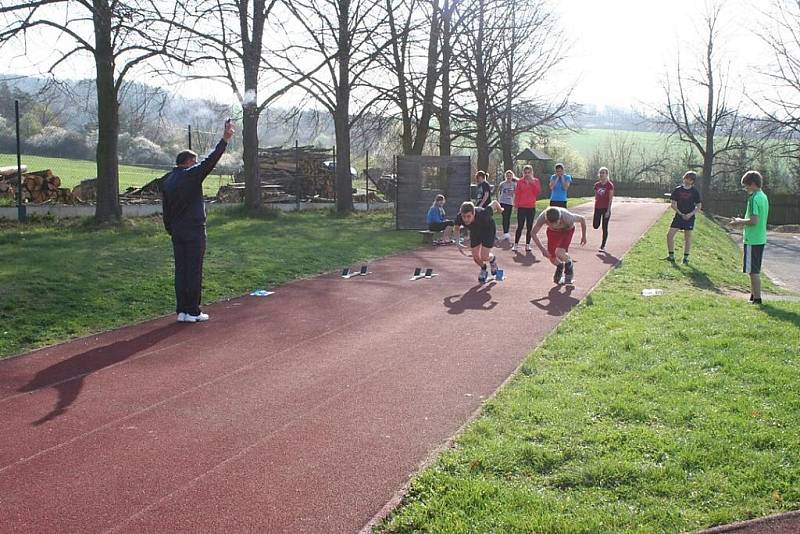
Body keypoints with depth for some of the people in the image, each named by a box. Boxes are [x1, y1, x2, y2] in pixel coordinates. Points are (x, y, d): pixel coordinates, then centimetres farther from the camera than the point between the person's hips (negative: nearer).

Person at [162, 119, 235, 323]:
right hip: (194, 231, -7)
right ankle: (192, 311, 1)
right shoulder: (190, 175, -9)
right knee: (194, 271, -2)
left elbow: (166, 211, 14)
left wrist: (171, 231, 20)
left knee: (181, 270, 10)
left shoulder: (167, 182, 12)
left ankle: (182, 311, 12)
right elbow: (210, 161, -13)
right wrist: (225, 140, -10)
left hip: (177, 232, 7)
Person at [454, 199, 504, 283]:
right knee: (475, 257, 3)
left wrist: (500, 209, -4)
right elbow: (457, 228, -8)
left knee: (484, 257, -11)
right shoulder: (459, 217, -33)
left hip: (488, 230, -4)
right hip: (475, 232, 4)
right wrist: (457, 242, -17)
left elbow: (494, 203, -26)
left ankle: (493, 259, 27)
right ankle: (483, 270, 36)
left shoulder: (482, 215, -44)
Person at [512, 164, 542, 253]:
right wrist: (516, 204, -7)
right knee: (520, 226, -3)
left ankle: (527, 245, 10)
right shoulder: (520, 182, 3)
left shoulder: (536, 181, 7)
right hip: (521, 207, -2)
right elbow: (517, 194, 1)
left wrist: (532, 182, -10)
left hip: (531, 207, 2)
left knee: (529, 227, 4)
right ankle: (515, 244, 1)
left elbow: (538, 192, -5)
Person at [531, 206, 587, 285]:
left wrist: (583, 236, -8)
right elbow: (533, 233, -23)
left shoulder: (567, 217, -41)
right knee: (552, 258, -2)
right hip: (553, 231, 3)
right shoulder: (542, 217, -36)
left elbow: (582, 219, -20)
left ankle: (569, 266, 6)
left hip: (567, 230, -3)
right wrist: (542, 249, -30)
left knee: (559, 253, -25)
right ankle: (560, 267, 33)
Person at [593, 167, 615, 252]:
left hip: (606, 208, -4)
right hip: (598, 208, 4)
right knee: (595, 226, -4)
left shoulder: (610, 185, -8)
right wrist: (595, 207, 9)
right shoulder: (597, 185, 7)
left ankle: (603, 246, 7)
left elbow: (610, 199, -10)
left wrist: (608, 210, -16)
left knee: (604, 227, 0)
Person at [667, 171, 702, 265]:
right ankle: (671, 256, 4)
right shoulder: (677, 190, 1)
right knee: (670, 234, -6)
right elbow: (673, 204, 0)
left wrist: (690, 214, -13)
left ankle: (686, 258, 12)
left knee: (687, 237, 3)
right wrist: (681, 214, -11)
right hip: (679, 216, 1)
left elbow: (699, 206, 2)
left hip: (689, 217, -1)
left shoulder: (695, 192, -1)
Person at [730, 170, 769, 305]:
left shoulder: (754, 198, -17)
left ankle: (757, 298, -1)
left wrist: (740, 222, -8)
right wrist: (742, 222, 14)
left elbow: (754, 220, -23)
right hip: (760, 239, 10)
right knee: (755, 270, 17)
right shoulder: (763, 197, 13)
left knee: (753, 271, -4)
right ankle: (754, 295, 24)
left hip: (752, 240, -10)